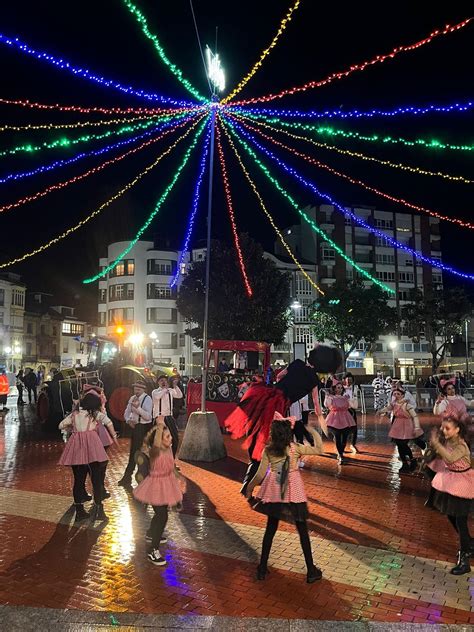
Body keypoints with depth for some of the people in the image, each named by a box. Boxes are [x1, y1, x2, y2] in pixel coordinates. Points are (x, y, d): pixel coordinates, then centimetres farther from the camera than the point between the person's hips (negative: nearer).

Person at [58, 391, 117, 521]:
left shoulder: (74, 414, 18)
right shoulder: (95, 414, 7)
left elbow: (61, 425, 20)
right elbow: (108, 422, -9)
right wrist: (114, 436, -1)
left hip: (76, 446, 4)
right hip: (91, 444, -4)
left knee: (78, 479, 12)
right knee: (97, 478, 3)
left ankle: (79, 511, 17)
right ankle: (98, 509, -1)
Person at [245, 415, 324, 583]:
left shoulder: (268, 450, -8)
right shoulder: (295, 448, -14)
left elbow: (260, 474, -5)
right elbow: (319, 449, -6)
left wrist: (249, 488, 10)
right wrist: (311, 429, -1)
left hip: (274, 493, 2)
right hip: (293, 492, -2)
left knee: (270, 529, 16)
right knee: (302, 530, 11)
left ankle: (262, 568, 22)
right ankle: (311, 571, 18)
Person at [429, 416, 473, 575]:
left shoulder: (461, 446, -26)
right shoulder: (448, 442, -3)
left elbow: (450, 457, -45)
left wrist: (436, 443, -45)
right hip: (450, 481, 8)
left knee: (460, 521, -3)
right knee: (451, 516, 19)